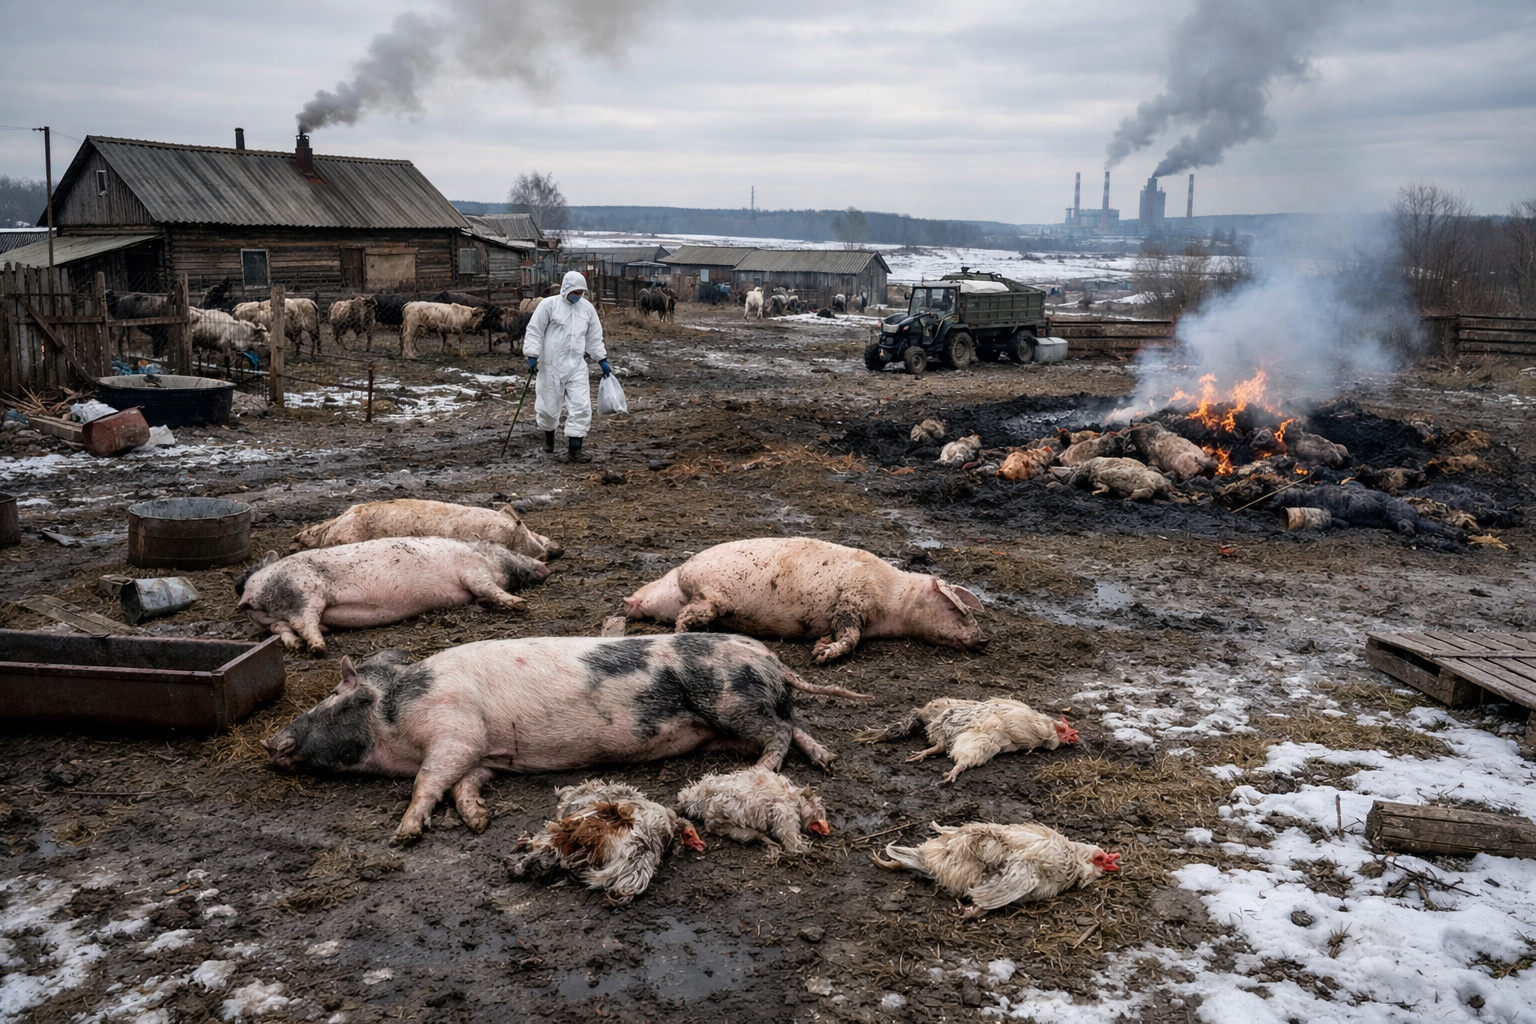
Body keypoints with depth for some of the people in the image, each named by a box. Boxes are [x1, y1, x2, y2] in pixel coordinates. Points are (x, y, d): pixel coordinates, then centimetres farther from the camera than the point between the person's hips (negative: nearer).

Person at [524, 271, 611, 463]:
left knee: (581, 406, -6)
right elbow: (534, 332, -6)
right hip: (551, 365, -3)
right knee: (549, 405, 8)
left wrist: (602, 360, 12)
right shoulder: (549, 304, -7)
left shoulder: (587, 308, 7)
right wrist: (532, 355, -13)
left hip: (576, 366, 3)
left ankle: (575, 449, -3)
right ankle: (549, 435, 38)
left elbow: (594, 338, 15)